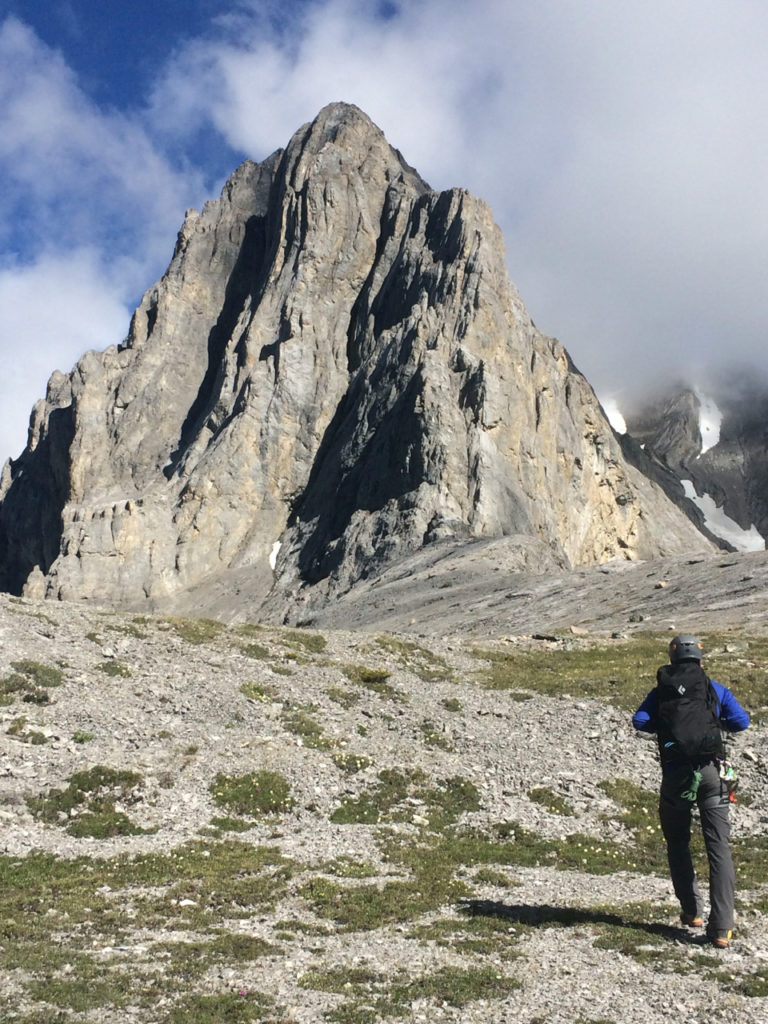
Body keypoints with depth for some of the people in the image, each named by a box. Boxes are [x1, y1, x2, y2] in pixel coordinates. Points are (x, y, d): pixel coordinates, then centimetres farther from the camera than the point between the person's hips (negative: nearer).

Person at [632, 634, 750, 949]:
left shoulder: (661, 691, 8)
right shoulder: (716, 689, 9)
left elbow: (639, 721, -4)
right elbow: (741, 721, 3)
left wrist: (666, 724, 14)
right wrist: (714, 721, 21)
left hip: (676, 773, 0)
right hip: (712, 772, 0)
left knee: (678, 844, 19)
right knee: (719, 848, -1)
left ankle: (692, 912, 21)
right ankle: (721, 928, -7)